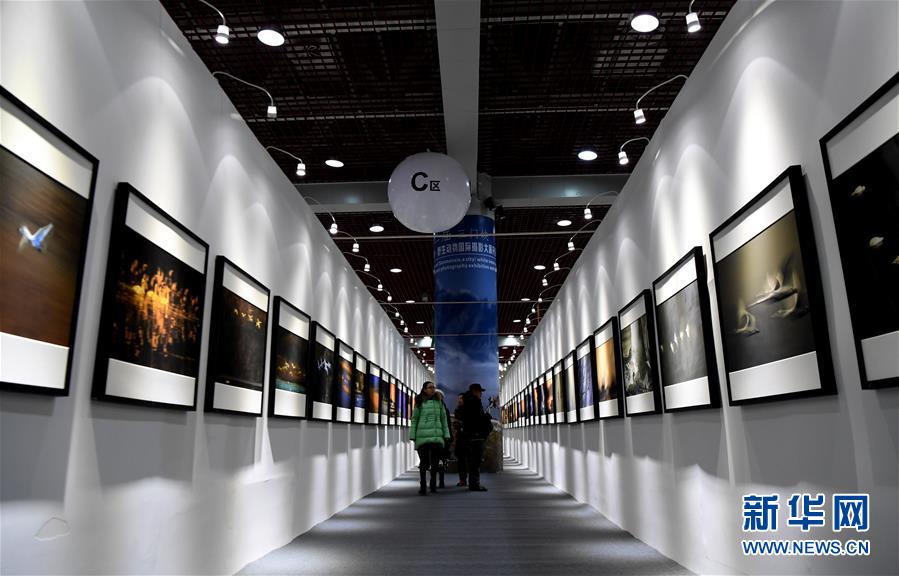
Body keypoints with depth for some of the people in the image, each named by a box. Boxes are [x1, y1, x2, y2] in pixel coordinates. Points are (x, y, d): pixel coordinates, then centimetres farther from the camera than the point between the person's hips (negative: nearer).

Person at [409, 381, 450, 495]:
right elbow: (414, 420, 5)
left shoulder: (439, 402, 10)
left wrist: (446, 435, 8)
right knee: (424, 462, -3)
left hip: (436, 436, 2)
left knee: (435, 461, 6)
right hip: (423, 436, -2)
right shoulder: (419, 403, 4)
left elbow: (443, 419, 12)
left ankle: (433, 484, 23)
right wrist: (412, 436, 0)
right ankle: (423, 487, 4)